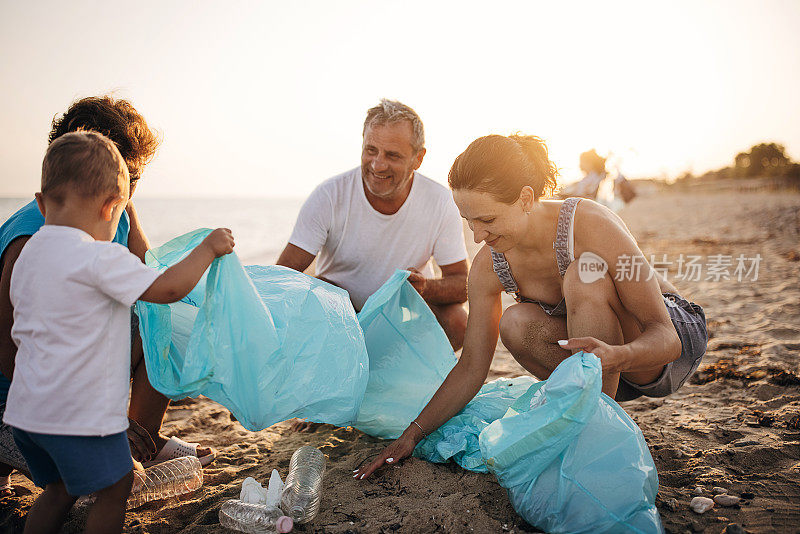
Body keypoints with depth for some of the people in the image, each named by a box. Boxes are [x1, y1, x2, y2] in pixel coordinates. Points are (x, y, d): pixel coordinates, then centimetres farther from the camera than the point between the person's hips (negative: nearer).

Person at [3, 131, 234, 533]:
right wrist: (208, 247, -9)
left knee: (59, 488, 24)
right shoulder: (99, 258, -19)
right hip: (79, 414, -8)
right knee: (114, 486, 9)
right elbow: (168, 288, -22)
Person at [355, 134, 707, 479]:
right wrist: (413, 434, -13)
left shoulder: (594, 226, -30)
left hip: (678, 335, -4)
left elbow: (665, 336, -28)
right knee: (516, 325, -27)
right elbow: (470, 367, -7)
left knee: (584, 274, -33)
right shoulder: (488, 265, -15)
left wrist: (617, 357, -51)